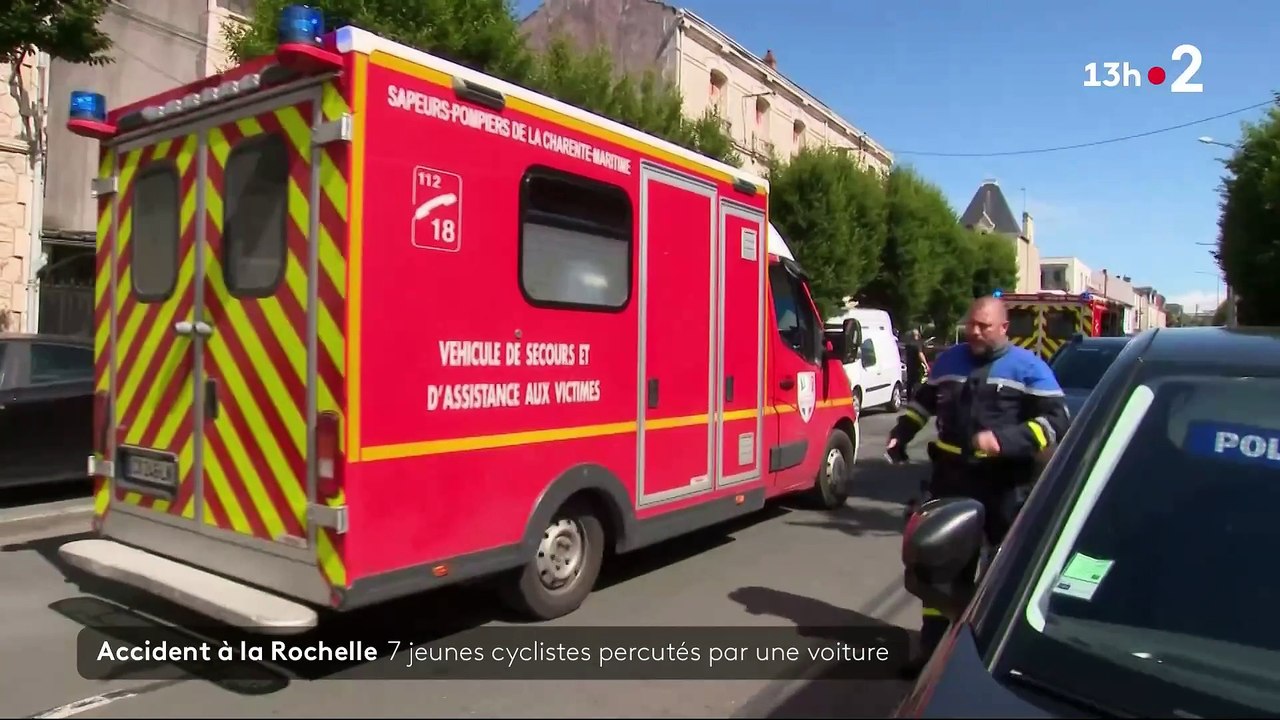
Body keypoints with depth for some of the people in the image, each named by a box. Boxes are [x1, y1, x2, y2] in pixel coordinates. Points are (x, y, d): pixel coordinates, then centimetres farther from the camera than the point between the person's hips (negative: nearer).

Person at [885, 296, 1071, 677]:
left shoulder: (1028, 367, -5)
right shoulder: (949, 360, 9)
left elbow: (1056, 421, -11)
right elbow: (923, 401, 23)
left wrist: (1005, 441, -24)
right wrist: (901, 434, 9)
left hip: (1004, 483, -4)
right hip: (951, 477, 4)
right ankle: (934, 646, 19)